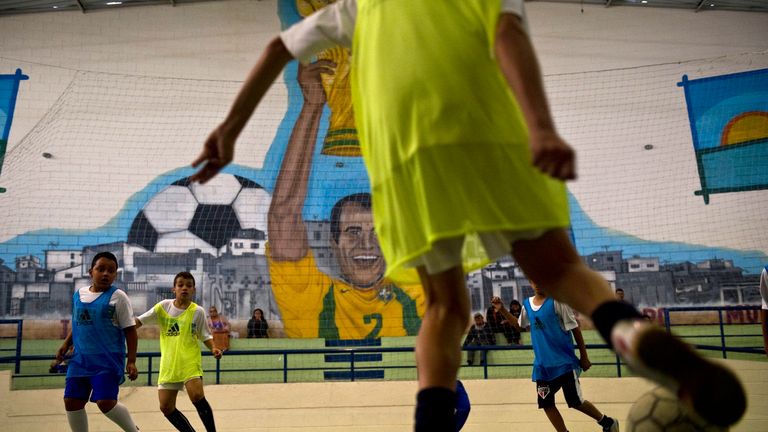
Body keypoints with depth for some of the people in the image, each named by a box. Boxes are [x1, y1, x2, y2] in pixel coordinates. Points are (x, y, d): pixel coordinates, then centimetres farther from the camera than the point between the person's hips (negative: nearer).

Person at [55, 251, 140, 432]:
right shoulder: (78, 294, 8)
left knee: (106, 402, -12)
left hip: (108, 360, -6)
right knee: (71, 401, 4)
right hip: (80, 359, 6)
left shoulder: (118, 297, -9)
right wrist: (66, 344, 12)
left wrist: (131, 361, -13)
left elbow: (130, 331, -8)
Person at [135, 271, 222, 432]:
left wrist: (214, 349, -13)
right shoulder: (163, 306, 2)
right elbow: (139, 321, 3)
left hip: (190, 362, -3)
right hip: (168, 365, 4)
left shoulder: (197, 311, -2)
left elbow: (205, 335, 5)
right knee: (166, 407, 2)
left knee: (197, 396, -25)